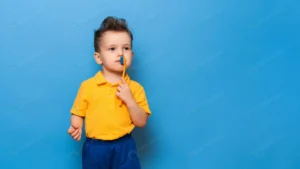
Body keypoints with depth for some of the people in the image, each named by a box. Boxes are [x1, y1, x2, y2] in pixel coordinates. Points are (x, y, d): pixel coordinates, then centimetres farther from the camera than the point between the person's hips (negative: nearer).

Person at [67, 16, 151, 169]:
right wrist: (76, 127, -19)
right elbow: (78, 113, 3)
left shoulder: (135, 88, -3)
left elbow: (141, 122, -5)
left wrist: (129, 99, -18)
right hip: (95, 148, 0)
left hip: (124, 147, 0)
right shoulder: (88, 86, -4)